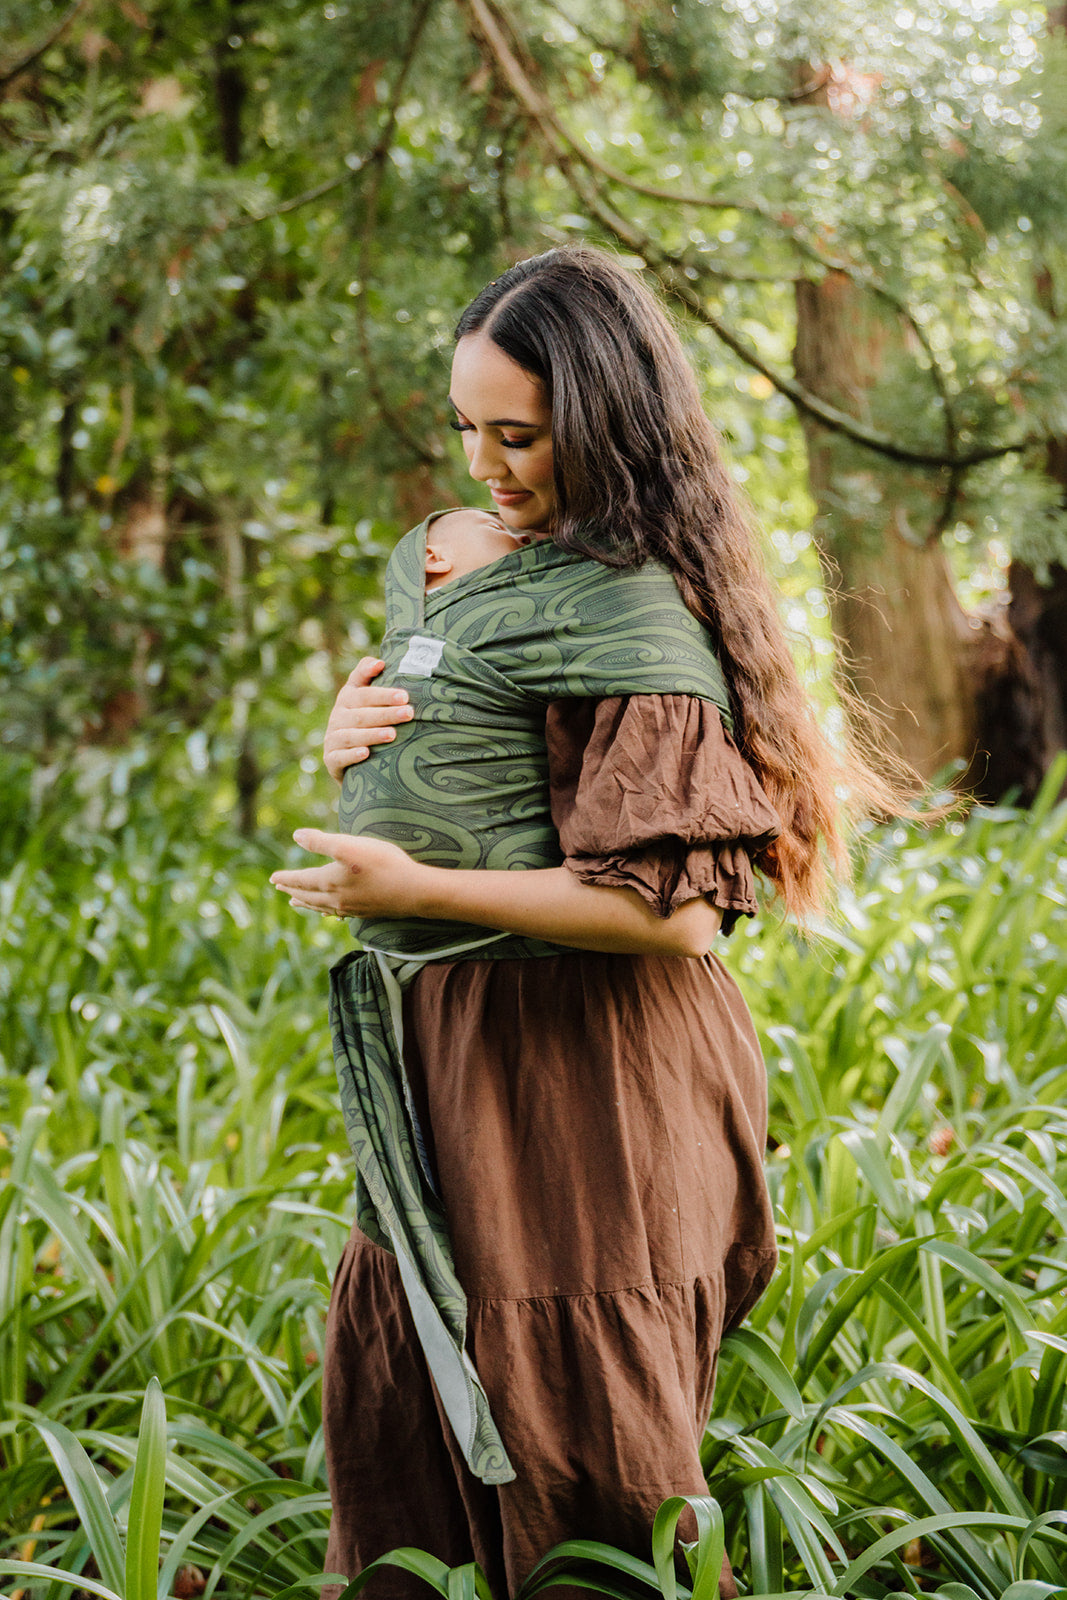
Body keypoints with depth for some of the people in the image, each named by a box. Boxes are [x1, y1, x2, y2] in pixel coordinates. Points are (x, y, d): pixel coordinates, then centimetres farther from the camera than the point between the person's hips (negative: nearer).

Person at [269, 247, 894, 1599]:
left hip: (568, 1065, -9)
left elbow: (674, 913, -23)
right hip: (442, 1042, 9)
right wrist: (353, 733, 3)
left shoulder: (629, 611, -17)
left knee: (567, 1455, 4)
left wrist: (414, 891, -19)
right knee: (384, 1397, 17)